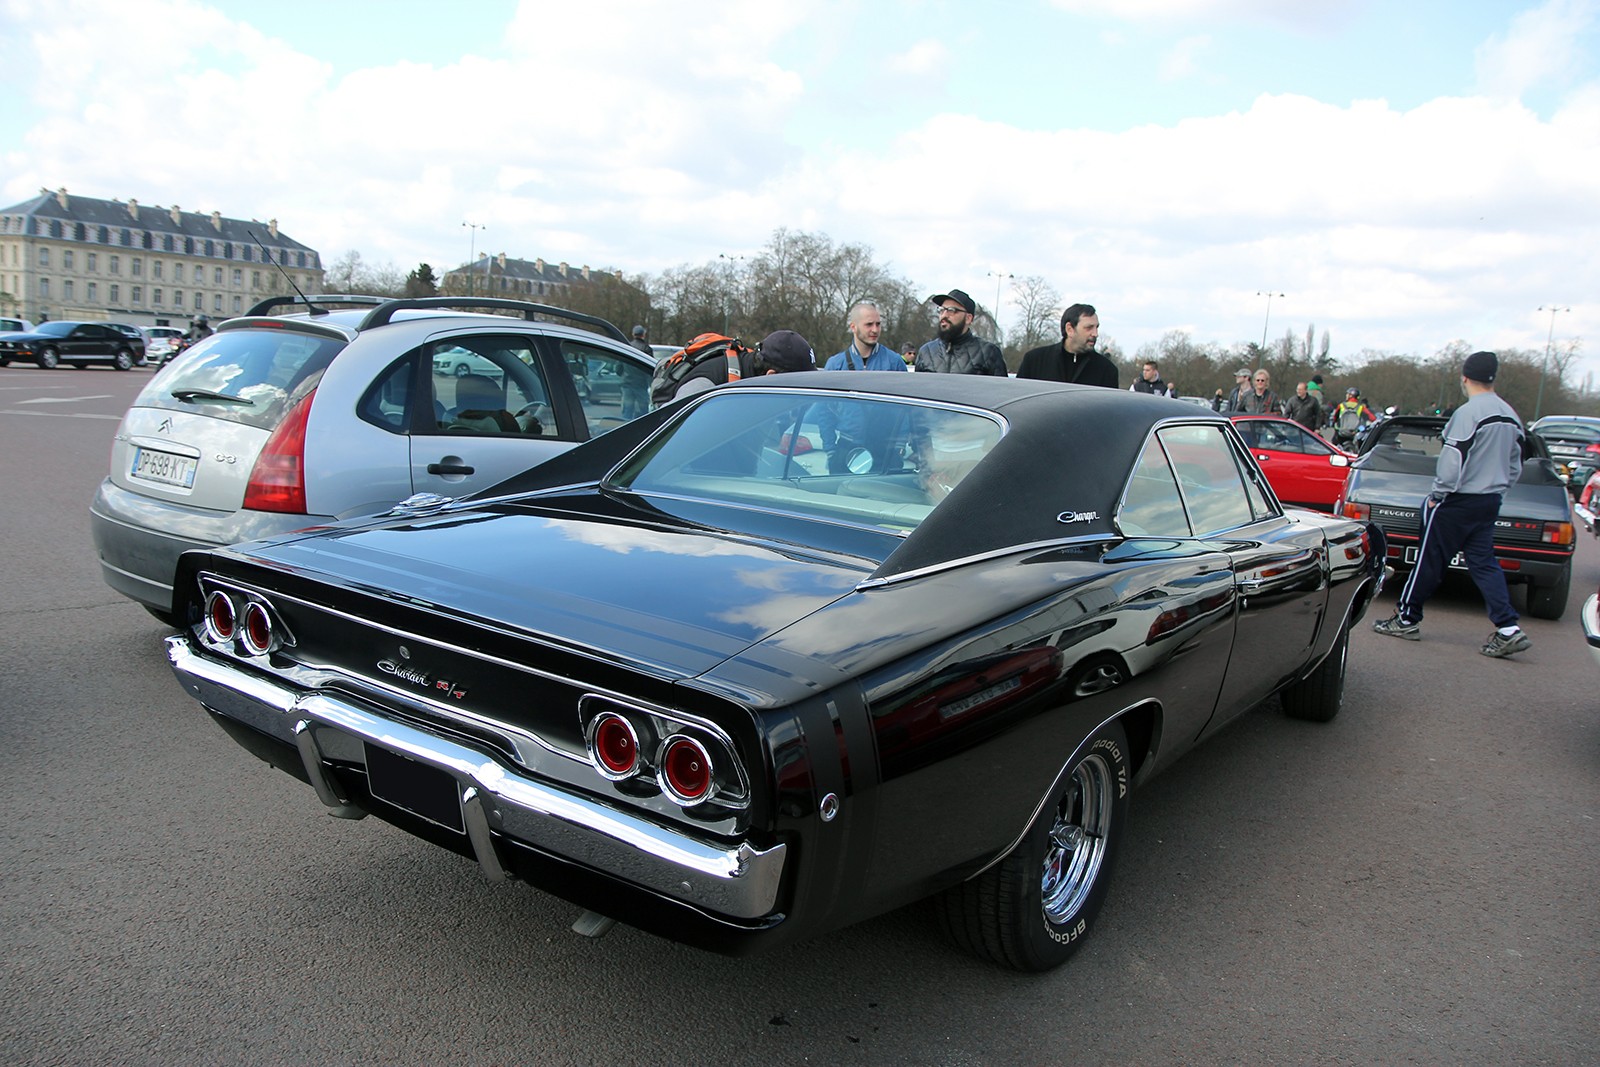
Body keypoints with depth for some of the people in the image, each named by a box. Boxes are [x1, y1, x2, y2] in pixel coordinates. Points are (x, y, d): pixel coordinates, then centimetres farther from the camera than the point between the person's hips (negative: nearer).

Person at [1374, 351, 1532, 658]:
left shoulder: (1468, 413, -17)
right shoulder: (1511, 417, 10)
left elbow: (1453, 461, -20)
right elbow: (1515, 466, 17)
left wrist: (1438, 494, -10)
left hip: (1459, 502, -8)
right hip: (1490, 502, 8)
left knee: (1430, 560, 2)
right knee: (1483, 563, 9)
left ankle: (1406, 619, 12)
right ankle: (1509, 629, 1)